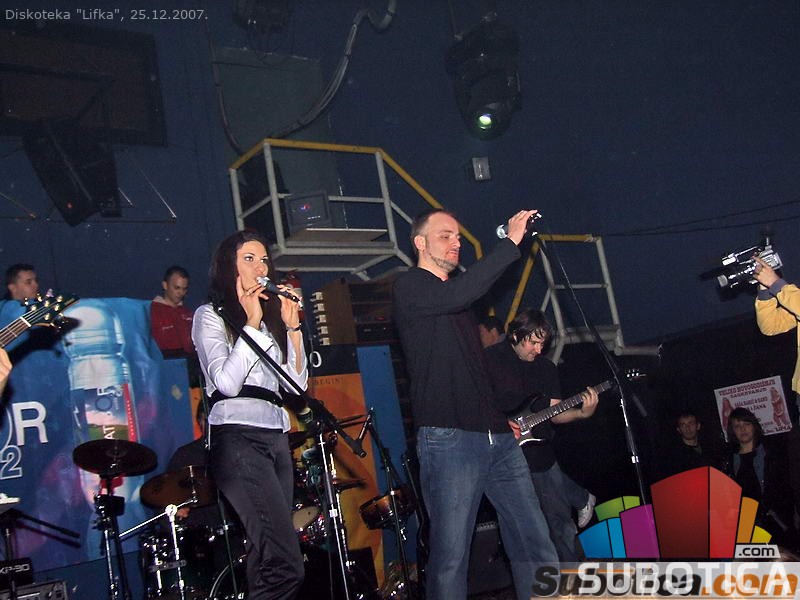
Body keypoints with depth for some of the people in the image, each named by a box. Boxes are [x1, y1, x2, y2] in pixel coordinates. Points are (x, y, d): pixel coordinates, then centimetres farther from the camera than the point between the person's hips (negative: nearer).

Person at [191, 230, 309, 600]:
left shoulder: (272, 317, 22)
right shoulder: (211, 316, 5)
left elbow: (298, 383, 14)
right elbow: (227, 382, -11)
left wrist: (291, 326, 6)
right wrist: (252, 323, -7)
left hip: (276, 438, 7)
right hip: (237, 437, -7)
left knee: (267, 561, 2)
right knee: (286, 565, -19)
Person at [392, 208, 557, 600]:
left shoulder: (458, 296, 24)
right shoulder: (409, 288, 1)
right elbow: (457, 295, -20)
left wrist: (503, 414, 16)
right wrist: (510, 243, -16)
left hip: (498, 437, 7)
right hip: (448, 439, -7)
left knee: (536, 545, 3)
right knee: (450, 555, -6)